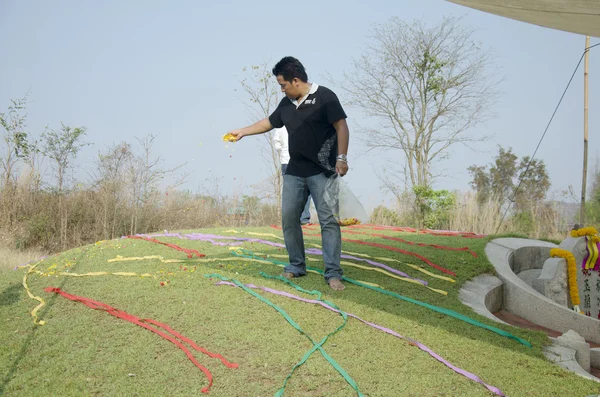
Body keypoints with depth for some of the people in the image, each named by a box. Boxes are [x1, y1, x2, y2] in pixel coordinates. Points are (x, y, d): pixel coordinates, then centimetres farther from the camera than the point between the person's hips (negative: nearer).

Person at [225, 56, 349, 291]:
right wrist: (243, 132, 29)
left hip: (322, 171, -7)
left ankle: (333, 273, -6)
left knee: (328, 220, -8)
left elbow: (341, 127, -11)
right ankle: (296, 266, 20)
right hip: (294, 171, 7)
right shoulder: (286, 104, 12)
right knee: (288, 218, 6)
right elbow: (269, 122, 27)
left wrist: (342, 158, -19)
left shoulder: (324, 97, -7)